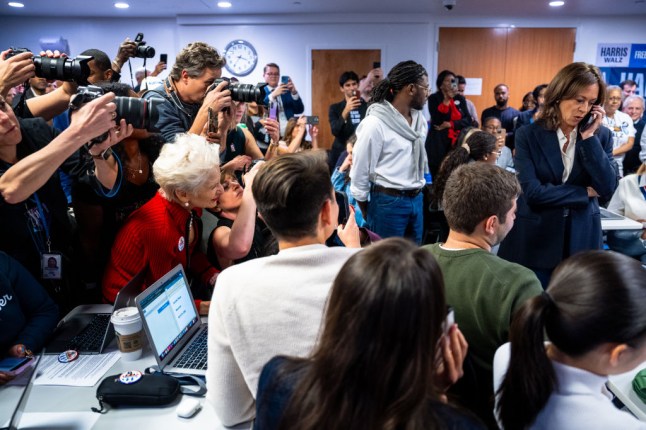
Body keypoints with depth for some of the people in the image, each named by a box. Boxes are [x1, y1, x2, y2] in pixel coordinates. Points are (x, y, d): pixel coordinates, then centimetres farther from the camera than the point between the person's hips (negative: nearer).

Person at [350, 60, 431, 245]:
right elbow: (359, 171, -11)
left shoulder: (419, 119, 6)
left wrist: (420, 191, 16)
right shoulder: (375, 123, -16)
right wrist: (366, 214, -3)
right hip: (388, 201, -7)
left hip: (417, 199, 7)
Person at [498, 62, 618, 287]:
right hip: (534, 240, -3)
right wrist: (586, 192, -8)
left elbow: (608, 189, -10)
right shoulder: (528, 135, -7)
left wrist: (589, 138, -12)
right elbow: (532, 192, -17)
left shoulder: (601, 135, 2)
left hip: (581, 239, 3)